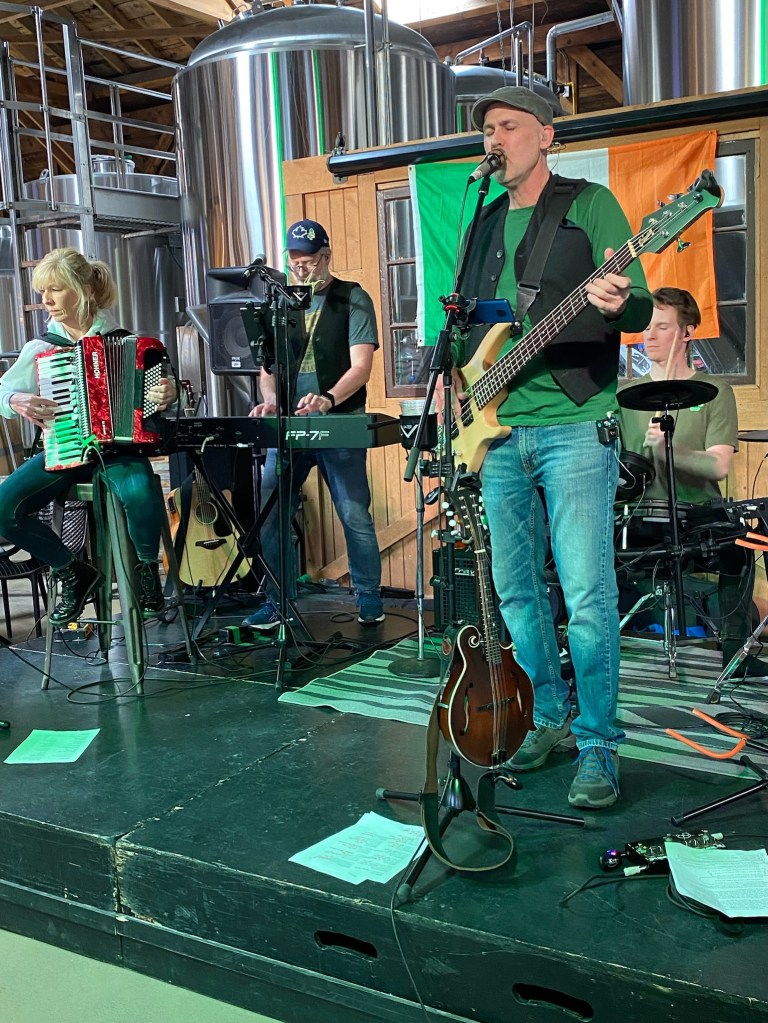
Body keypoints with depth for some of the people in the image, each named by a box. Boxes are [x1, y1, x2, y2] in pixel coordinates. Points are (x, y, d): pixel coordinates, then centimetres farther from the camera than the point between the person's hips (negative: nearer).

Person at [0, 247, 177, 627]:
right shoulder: (40, 348, 8)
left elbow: (154, 383, 6)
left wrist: (167, 393, -18)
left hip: (118, 445, -3)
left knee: (139, 492, -37)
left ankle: (147, 568, -5)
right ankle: (72, 571, 4)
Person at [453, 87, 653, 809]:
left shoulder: (589, 204, 1)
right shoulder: (484, 223, 18)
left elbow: (639, 310, -7)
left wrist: (618, 304, -30)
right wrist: (456, 381, 7)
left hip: (575, 426, -6)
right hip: (499, 431, 7)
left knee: (588, 597, -7)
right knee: (516, 591, 10)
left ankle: (597, 746, 6)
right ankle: (550, 718, 26)